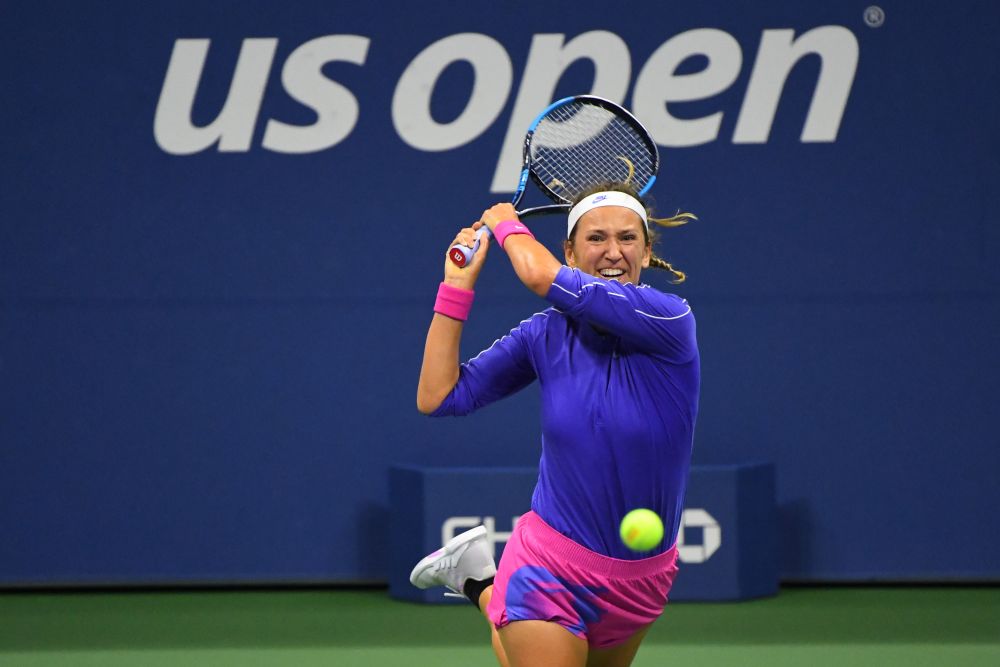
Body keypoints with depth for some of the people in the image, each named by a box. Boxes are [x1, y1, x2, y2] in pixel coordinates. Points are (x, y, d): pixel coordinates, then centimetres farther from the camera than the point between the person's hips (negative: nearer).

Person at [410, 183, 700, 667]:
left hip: (640, 581, 1)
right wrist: (458, 284, -4)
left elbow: (543, 277, -29)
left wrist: (508, 225, -9)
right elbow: (438, 397, -2)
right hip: (554, 568, -1)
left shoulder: (670, 322, -18)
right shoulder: (546, 335, -5)